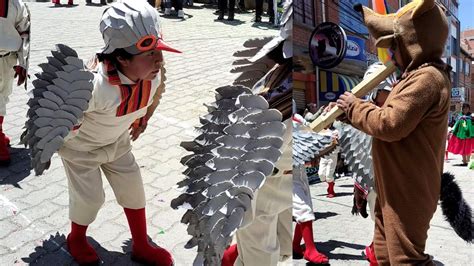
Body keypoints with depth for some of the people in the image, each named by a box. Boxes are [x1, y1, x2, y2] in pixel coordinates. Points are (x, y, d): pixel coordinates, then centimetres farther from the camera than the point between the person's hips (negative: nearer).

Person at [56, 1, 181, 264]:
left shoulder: (155, 73, -26)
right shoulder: (94, 86, -45)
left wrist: (142, 121, 12)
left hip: (117, 141, 6)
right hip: (80, 145, -5)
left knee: (133, 188, 9)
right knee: (89, 197, 1)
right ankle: (77, 239, 36)